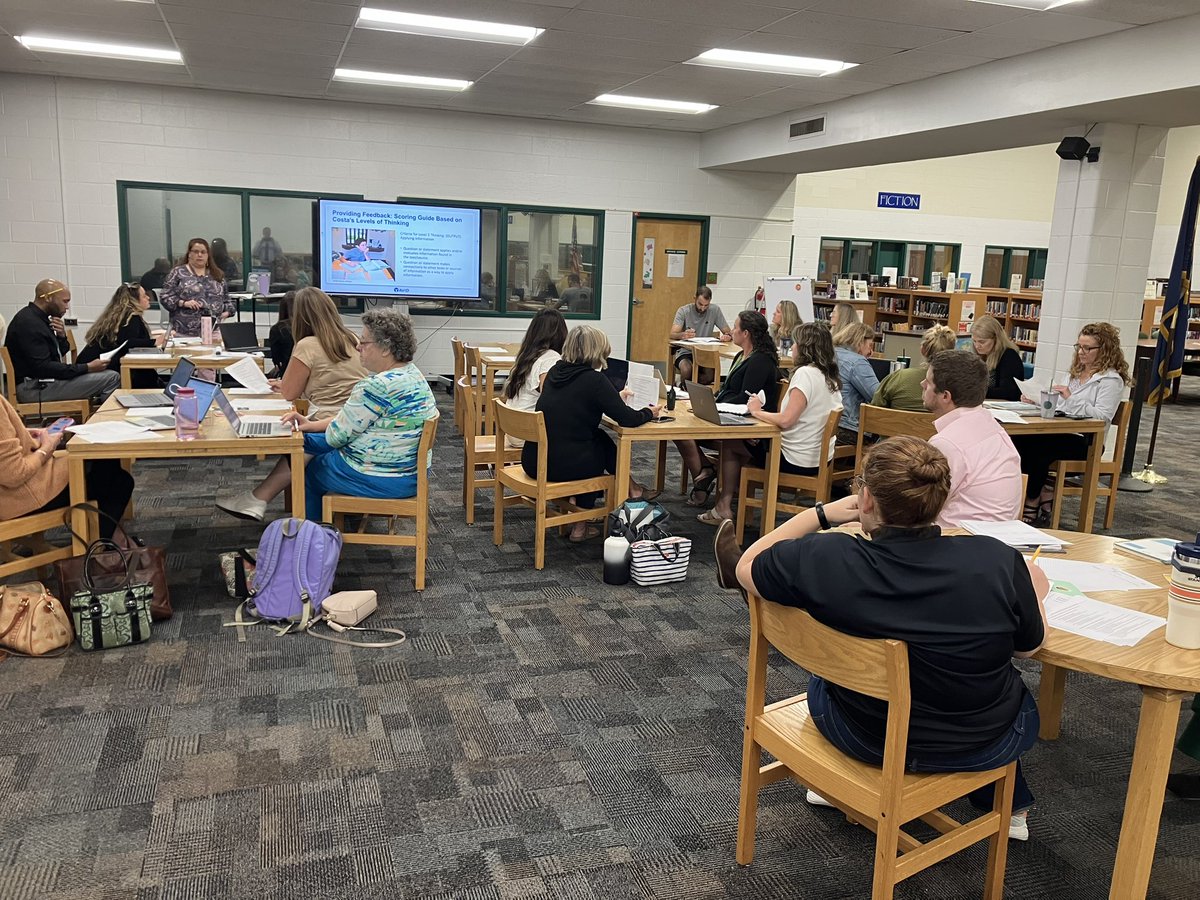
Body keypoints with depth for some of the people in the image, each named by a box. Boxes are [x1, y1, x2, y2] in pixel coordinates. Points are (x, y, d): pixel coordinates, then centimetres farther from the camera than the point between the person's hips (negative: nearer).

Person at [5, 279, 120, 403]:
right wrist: (87, 368, -21)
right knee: (112, 379, -17)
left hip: (41, 379, 10)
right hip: (35, 388, -10)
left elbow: (59, 353, 18)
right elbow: (43, 367, -23)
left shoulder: (37, 318, 12)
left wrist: (61, 336, -3)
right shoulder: (29, 323, -18)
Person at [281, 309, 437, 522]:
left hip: (382, 480, -9)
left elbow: (336, 435, -15)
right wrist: (313, 424, 7)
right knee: (308, 441, 20)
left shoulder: (379, 386, -27)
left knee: (309, 470, 17)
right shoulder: (412, 374, 4)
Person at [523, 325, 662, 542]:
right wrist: (649, 413, 10)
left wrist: (613, 398, 36)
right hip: (563, 466, -6)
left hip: (533, 460, 6)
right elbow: (626, 419, -11)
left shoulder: (555, 372, 9)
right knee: (602, 443, 20)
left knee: (597, 437, 24)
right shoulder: (593, 380, -12)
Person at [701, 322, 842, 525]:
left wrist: (757, 411, -12)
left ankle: (725, 506, 18)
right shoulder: (830, 376, 7)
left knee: (729, 443, 8)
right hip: (820, 457, 9)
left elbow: (786, 420, -27)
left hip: (798, 461, -9)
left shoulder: (805, 373, -21)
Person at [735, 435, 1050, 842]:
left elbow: (747, 566, -8)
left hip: (865, 739, 0)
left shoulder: (826, 560, -28)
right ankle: (1009, 807, 50)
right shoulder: (1000, 562, -25)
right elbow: (1030, 646, -6)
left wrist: (821, 514, -2)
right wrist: (1033, 591, 14)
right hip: (982, 747, 1)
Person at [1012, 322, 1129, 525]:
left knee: (1035, 446, -31)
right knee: (1019, 439, -23)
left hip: (1086, 440, -7)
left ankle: (1032, 504, -15)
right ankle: (1045, 495, -14)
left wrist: (1071, 398, -23)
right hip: (1063, 432, 7)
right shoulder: (1077, 372, 22)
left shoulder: (1111, 380, -3)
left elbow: (1102, 417, -15)